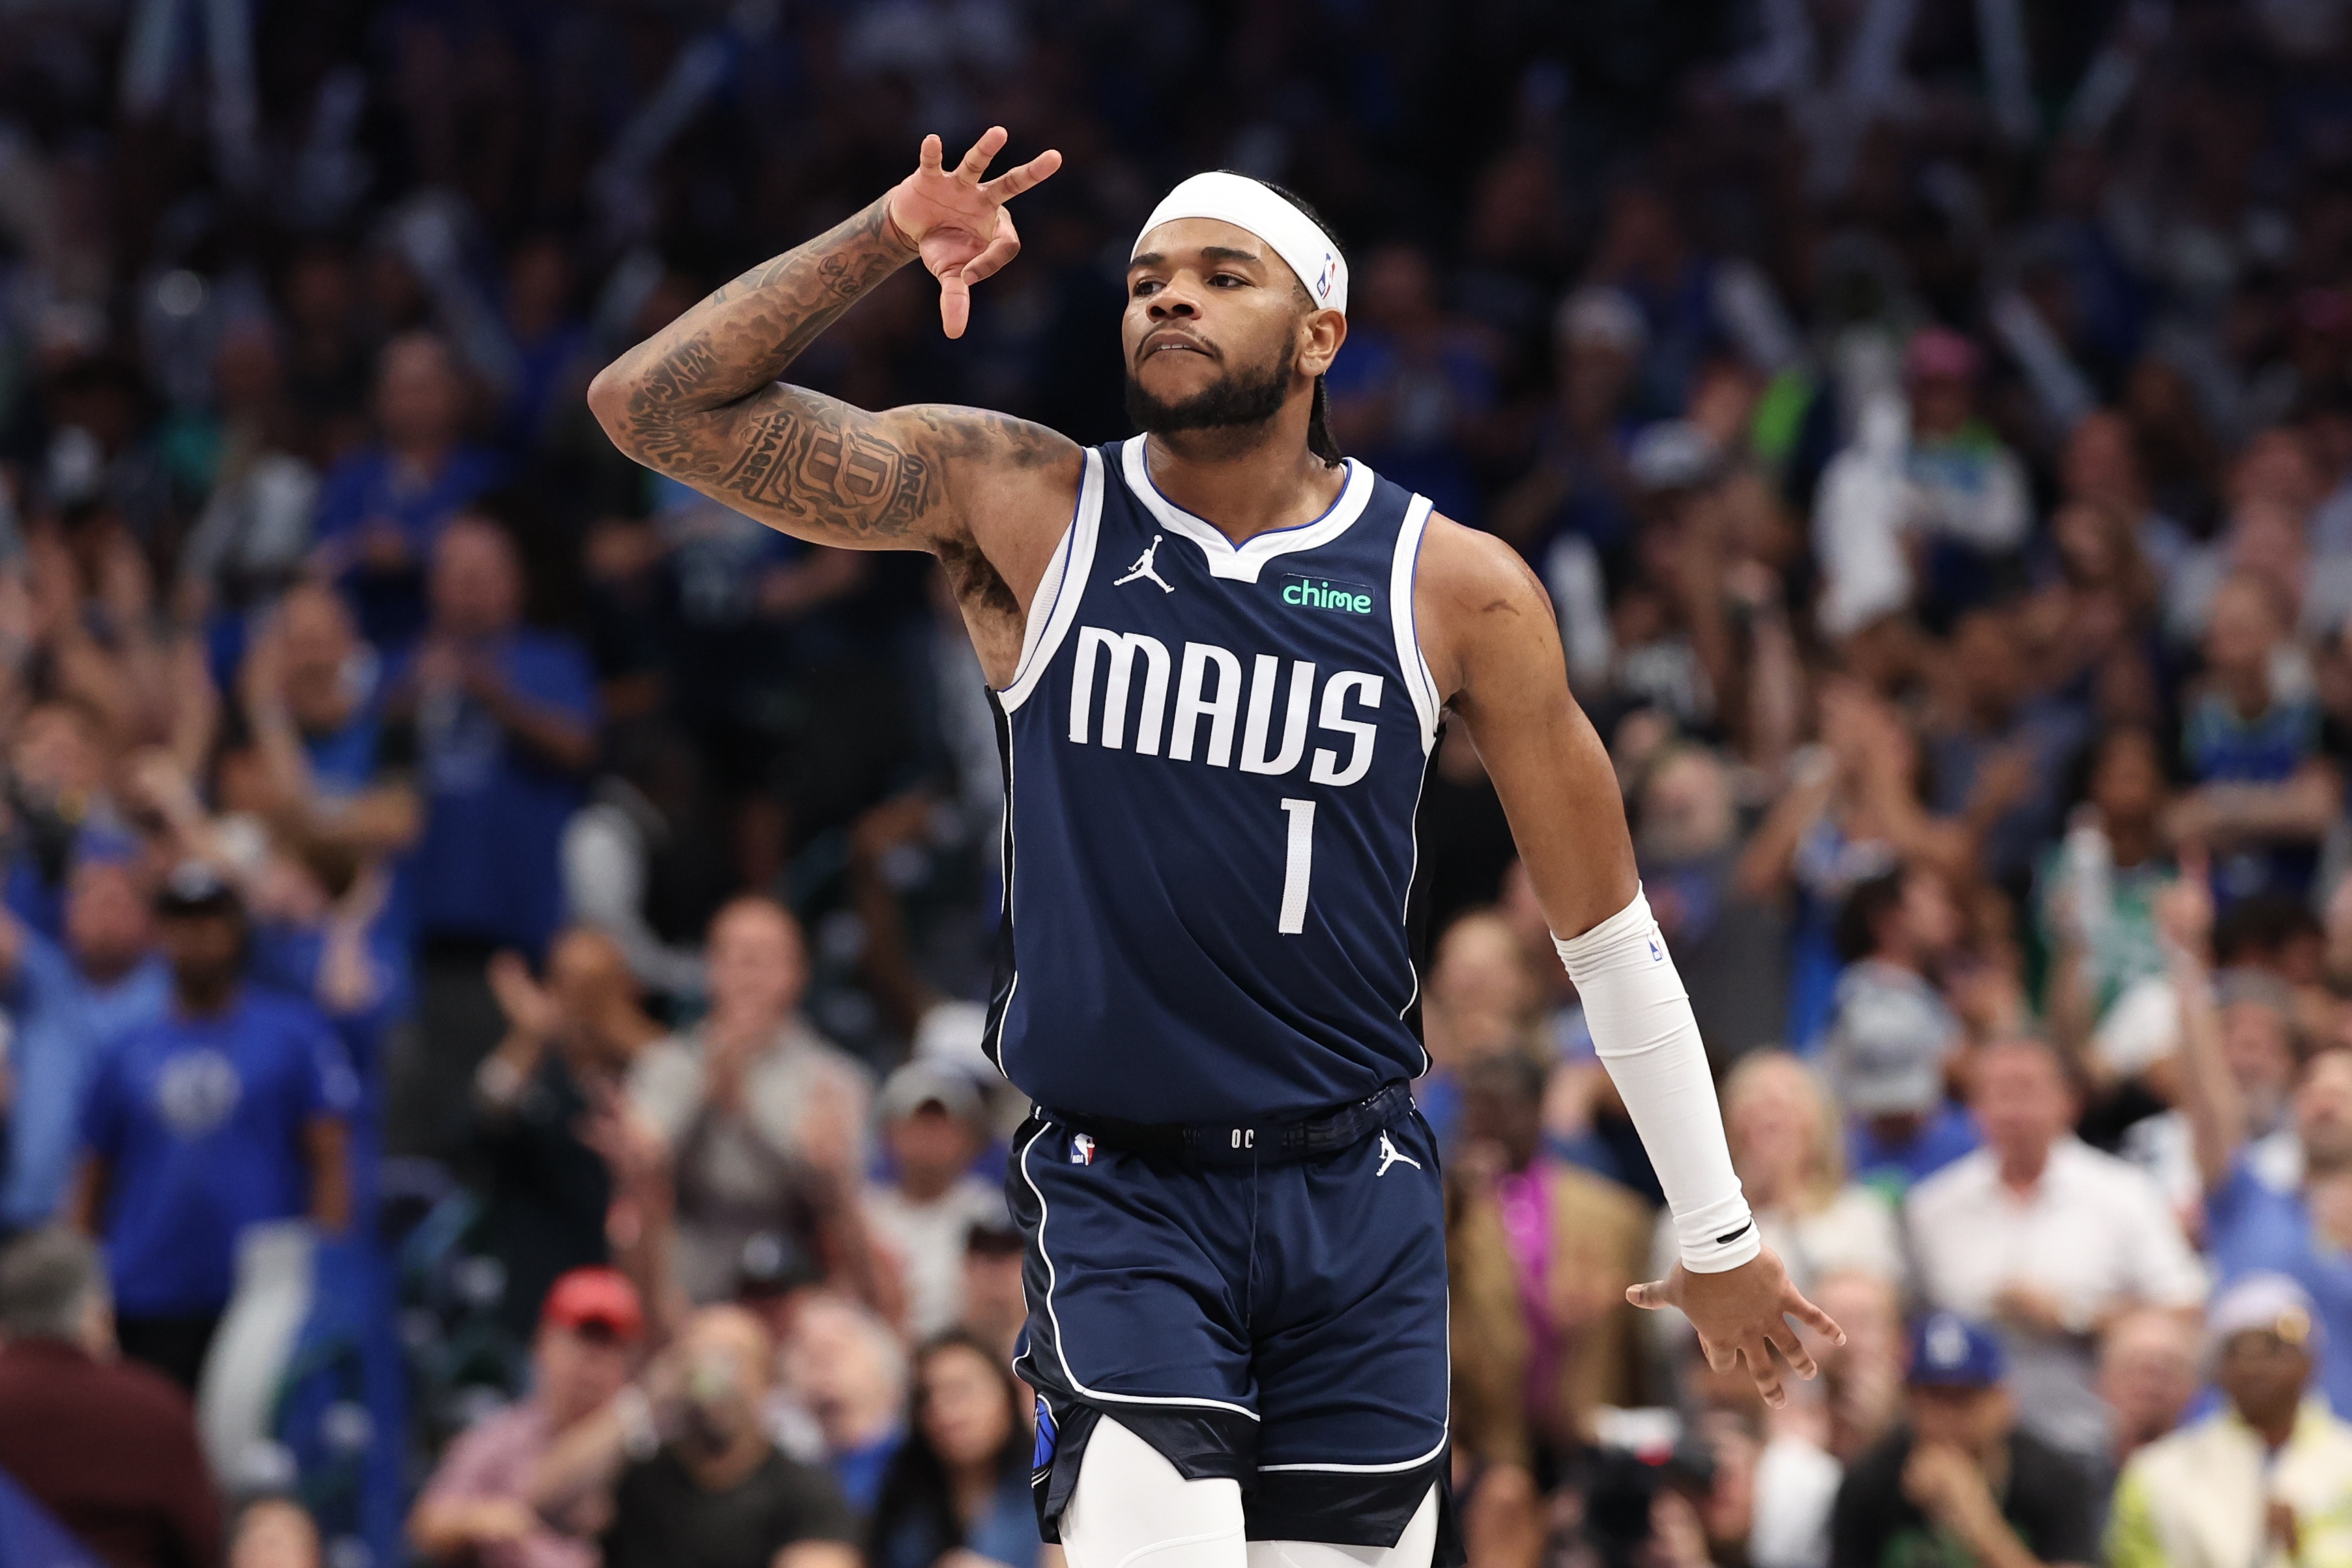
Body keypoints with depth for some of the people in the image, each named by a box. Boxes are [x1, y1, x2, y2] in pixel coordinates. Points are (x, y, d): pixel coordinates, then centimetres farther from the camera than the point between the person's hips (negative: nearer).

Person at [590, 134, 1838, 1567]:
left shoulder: (1458, 589, 0)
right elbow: (657, 406, -5)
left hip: (1358, 1194, 2)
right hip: (1118, 1191, -2)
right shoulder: (1020, 508, -1)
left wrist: (1719, 1235, 12)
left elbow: (1607, 927, 8)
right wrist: (887, 241, -14)